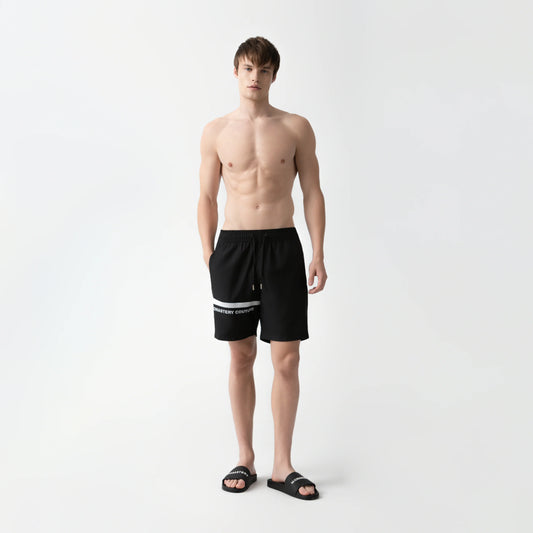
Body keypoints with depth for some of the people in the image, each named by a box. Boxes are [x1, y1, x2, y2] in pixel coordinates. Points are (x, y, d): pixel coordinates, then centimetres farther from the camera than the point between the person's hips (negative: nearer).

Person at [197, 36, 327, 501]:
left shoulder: (296, 128, 5)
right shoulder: (216, 132, 7)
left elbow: (313, 192, 6)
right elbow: (207, 198, 10)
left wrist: (319, 256, -1)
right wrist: (209, 255, 3)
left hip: (282, 246, 0)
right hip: (233, 248, 1)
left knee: (287, 359, 0)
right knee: (241, 357, 7)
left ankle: (283, 465, 14)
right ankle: (245, 458, 22)